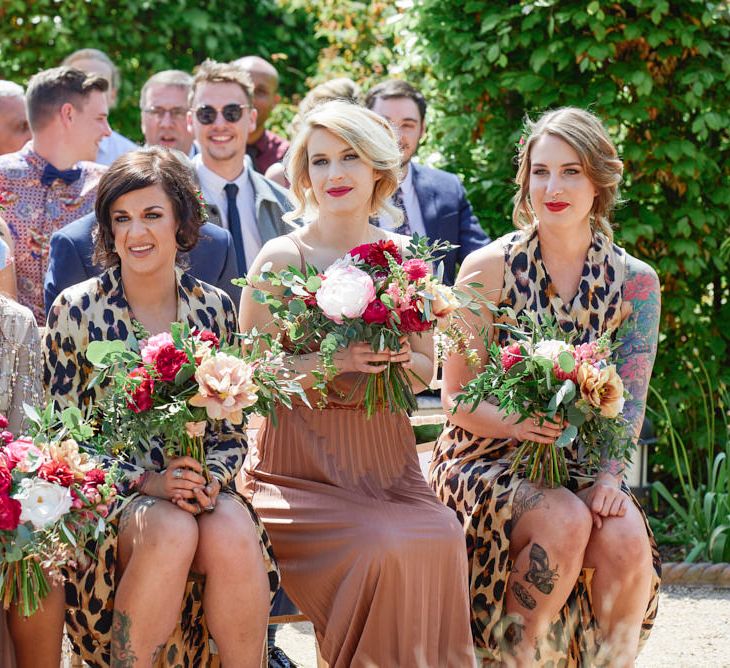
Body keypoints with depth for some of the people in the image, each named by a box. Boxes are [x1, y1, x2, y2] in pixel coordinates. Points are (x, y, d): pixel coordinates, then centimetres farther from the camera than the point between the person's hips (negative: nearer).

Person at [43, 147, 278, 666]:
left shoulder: (216, 308, 7)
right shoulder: (77, 311, -2)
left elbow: (231, 430, 11)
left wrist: (212, 477, -11)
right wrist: (145, 480, -16)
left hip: (201, 485, 2)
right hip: (111, 494, -2)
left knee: (234, 535, -32)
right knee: (171, 531, -35)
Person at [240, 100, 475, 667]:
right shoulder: (283, 257, -3)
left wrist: (402, 360, -5)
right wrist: (330, 362, -18)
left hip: (385, 460, 4)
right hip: (301, 463, -3)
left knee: (441, 539, -25)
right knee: (382, 546, -29)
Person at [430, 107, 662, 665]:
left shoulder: (633, 281, 3)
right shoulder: (490, 268, -5)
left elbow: (630, 402, 3)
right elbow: (457, 400, -4)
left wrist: (609, 474, -16)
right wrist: (520, 421, -24)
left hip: (576, 465, 2)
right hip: (486, 459, -2)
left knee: (625, 539, -29)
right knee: (564, 520, -32)